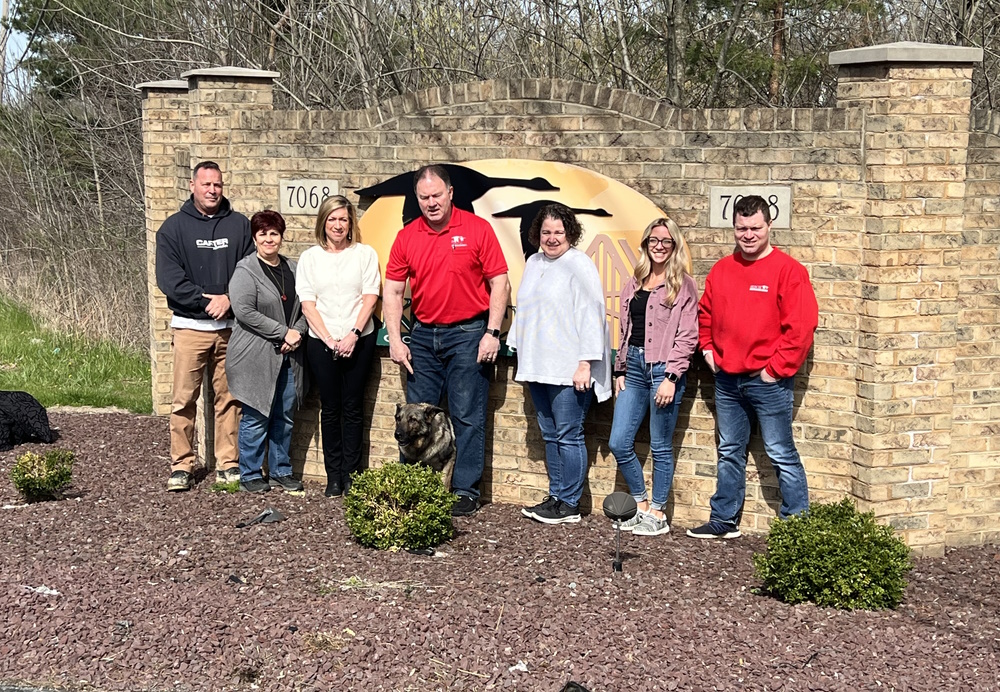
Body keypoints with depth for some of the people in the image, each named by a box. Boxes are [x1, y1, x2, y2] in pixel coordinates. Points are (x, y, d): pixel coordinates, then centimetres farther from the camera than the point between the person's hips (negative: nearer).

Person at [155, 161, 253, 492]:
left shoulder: (239, 225, 9)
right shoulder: (174, 227, 3)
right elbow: (168, 277, -6)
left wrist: (230, 298, -12)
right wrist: (205, 299, -14)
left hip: (231, 325, 2)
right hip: (190, 326, -2)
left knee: (229, 398, 6)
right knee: (184, 399, 0)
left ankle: (228, 463, 14)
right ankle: (181, 465, 9)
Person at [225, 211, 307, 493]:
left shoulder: (292, 269, 14)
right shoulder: (246, 271, -6)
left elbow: (304, 308, 16)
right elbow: (244, 311, -17)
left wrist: (297, 332, -4)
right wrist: (283, 332, -16)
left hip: (287, 356, 6)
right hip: (256, 358, -6)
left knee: (285, 417, 11)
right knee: (256, 418, 0)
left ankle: (281, 471, 23)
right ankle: (250, 475, 12)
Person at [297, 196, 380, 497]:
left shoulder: (365, 254, 5)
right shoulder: (310, 257, 7)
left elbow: (370, 297, -1)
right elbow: (307, 304, 2)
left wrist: (353, 335, -12)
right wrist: (329, 340, -8)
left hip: (359, 341, -1)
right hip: (322, 342, 1)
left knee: (353, 408, 3)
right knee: (331, 409, 5)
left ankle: (351, 474, 10)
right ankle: (333, 476, 12)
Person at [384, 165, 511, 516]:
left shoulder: (477, 229, -5)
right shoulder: (407, 237, 5)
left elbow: (499, 283, -5)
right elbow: (392, 291, 8)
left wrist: (492, 333, -11)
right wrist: (395, 340, 1)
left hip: (468, 334, -4)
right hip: (423, 335, 4)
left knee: (468, 417, 0)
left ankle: (466, 491, 8)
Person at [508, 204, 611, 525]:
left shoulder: (579, 265, -8)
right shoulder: (532, 264, 16)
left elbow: (590, 316, -13)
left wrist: (585, 363, -18)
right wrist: (521, 351, 21)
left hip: (569, 369, -8)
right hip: (538, 367, 8)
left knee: (568, 436, -5)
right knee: (550, 436, 12)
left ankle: (569, 504, 2)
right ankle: (555, 497, 20)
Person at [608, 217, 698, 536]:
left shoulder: (683, 285, -2)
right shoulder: (634, 283, 16)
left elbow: (687, 336, -7)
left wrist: (671, 377, -14)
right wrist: (620, 370, 13)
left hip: (664, 369, -6)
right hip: (634, 366, 6)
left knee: (660, 447, 2)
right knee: (618, 443, 2)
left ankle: (657, 513, 14)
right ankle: (640, 504, 20)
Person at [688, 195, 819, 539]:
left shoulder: (788, 271, -10)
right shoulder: (721, 270, 9)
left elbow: (802, 326, -15)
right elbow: (705, 313, 22)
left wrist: (777, 368, -15)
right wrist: (707, 348, 9)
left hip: (768, 380, -6)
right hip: (726, 379, 6)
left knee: (781, 455, -1)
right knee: (729, 453, 16)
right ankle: (724, 520, 26)